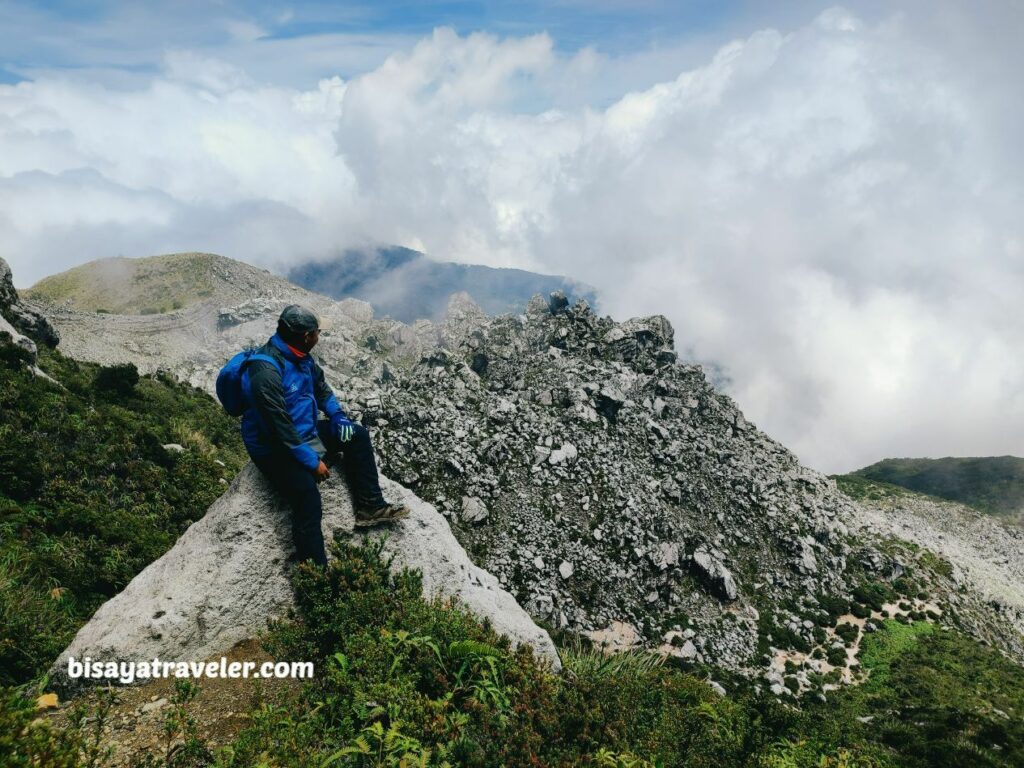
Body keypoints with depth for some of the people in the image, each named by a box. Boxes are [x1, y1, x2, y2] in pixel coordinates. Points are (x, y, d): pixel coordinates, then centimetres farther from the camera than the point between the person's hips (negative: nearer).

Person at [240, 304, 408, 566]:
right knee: (308, 498, -26)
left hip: (305, 431, 10)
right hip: (274, 448, -9)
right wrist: (313, 462, -23)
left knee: (357, 435, 8)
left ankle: (370, 507, 8)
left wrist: (338, 416, 3)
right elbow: (281, 428, -29)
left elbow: (321, 386, 18)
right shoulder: (267, 371, -29)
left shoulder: (300, 357, -1)